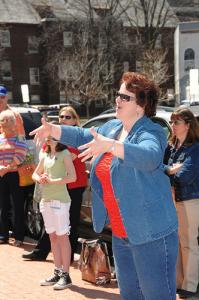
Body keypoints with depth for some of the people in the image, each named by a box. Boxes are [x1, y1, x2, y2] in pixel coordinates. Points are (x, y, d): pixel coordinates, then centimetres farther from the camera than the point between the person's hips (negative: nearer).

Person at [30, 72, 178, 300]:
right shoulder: (112, 127, 10)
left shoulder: (151, 133, -16)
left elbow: (149, 156, -37)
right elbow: (82, 136, 23)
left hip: (151, 233, -9)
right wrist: (52, 129, 9)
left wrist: (109, 145, -48)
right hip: (120, 233, 9)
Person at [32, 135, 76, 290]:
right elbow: (35, 174, 22)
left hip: (60, 200, -7)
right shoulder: (45, 156, 13)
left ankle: (66, 275, 0)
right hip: (46, 200, 7)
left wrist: (52, 181, -14)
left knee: (62, 236, -4)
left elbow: (72, 177, -15)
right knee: (53, 236, 10)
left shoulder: (65, 154, -6)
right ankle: (57, 273, 17)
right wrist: (40, 179, -1)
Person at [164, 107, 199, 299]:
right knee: (174, 242, 12)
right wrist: (171, 170, -12)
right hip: (172, 199, 7)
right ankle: (177, 282, 23)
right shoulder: (171, 146, 10)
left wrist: (166, 171, -7)